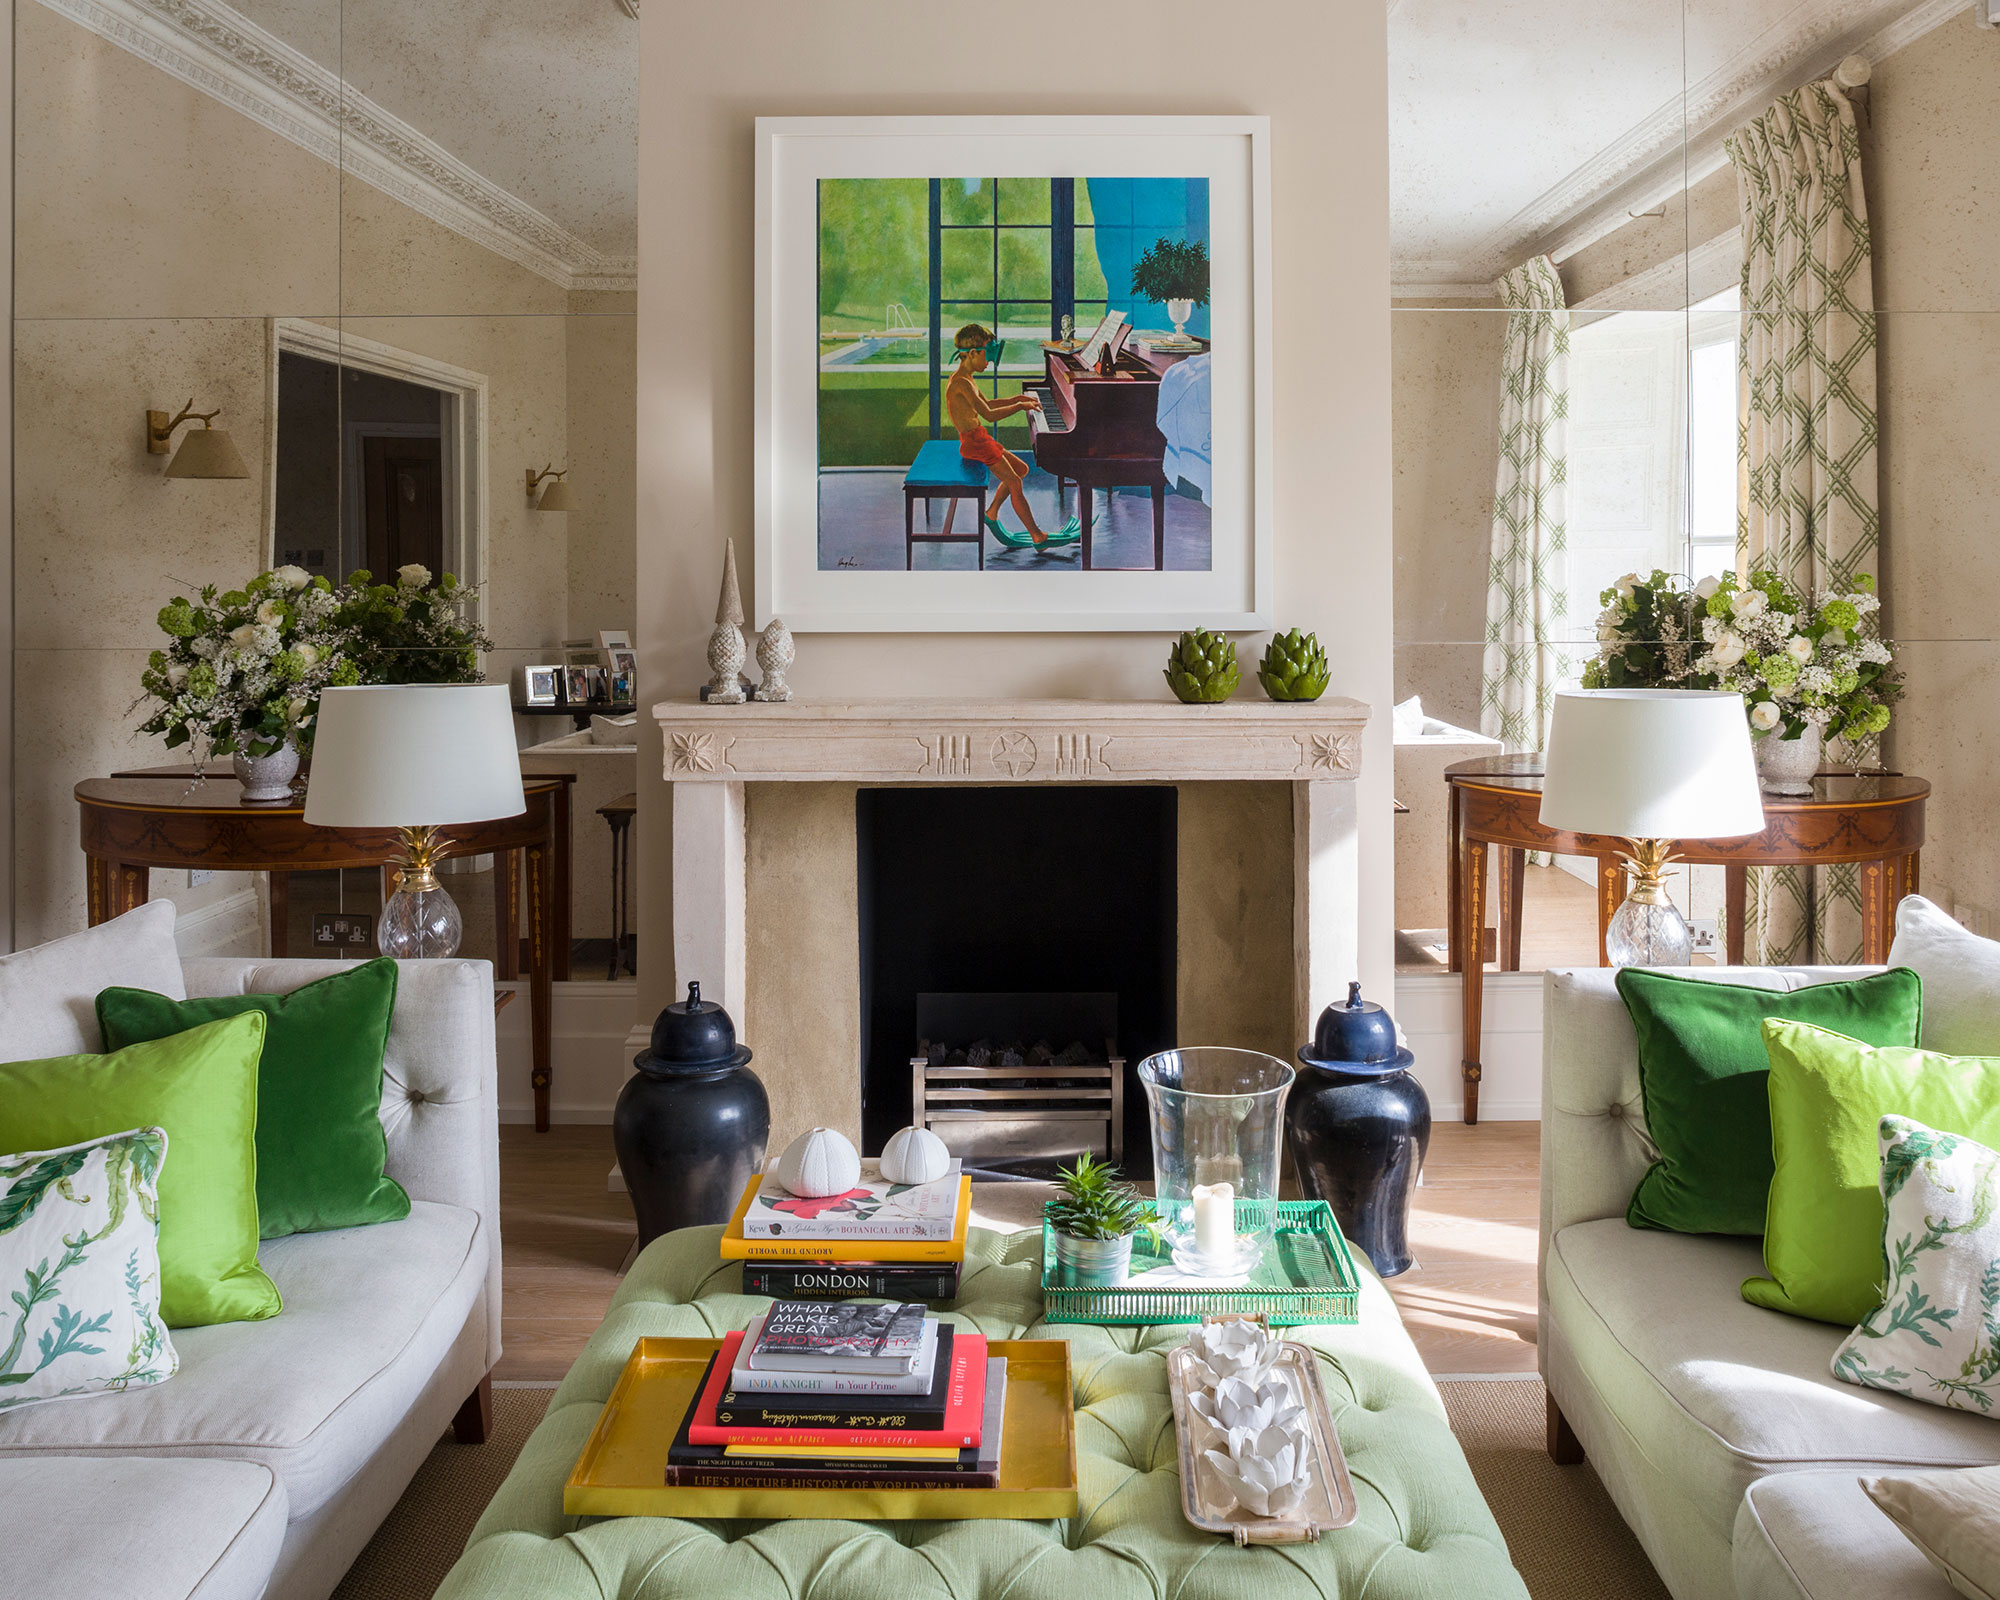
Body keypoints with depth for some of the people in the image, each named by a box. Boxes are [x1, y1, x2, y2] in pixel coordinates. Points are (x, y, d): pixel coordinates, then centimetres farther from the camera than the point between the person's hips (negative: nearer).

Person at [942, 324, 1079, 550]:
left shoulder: (965, 379, 13)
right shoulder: (961, 383, -21)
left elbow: (986, 404, 28)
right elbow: (988, 415, -26)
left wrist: (1017, 399, 22)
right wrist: (1020, 407, -17)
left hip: (979, 440, 11)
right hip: (975, 443, -11)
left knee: (1021, 469, 17)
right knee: (1014, 483, -9)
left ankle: (992, 514, 21)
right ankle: (1038, 537, -6)